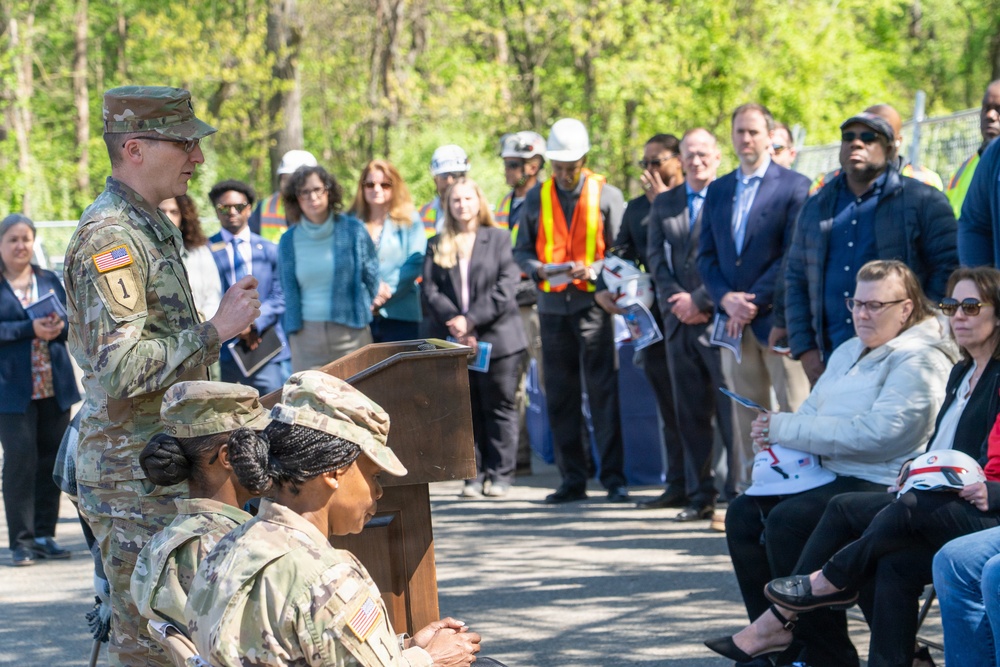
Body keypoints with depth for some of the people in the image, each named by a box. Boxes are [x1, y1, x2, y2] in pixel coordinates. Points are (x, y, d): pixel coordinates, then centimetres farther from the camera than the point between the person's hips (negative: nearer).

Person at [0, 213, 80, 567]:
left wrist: (59, 327, -12)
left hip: (55, 387, 5)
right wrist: (31, 329, -20)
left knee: (51, 459, 6)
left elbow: (72, 322, 10)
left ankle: (45, 535, 15)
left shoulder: (50, 281, 14)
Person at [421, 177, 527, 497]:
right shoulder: (437, 246, 12)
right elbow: (430, 291, 2)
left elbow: (505, 288, -5)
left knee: (499, 407, 1)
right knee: (467, 411, 4)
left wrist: (471, 320, -13)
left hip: (497, 337, -2)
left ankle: (500, 474, 4)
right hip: (455, 342, 2)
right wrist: (454, 322, -13)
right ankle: (475, 474, 8)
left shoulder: (499, 239, 5)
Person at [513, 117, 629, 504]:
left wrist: (594, 269, -16)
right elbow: (521, 251, 13)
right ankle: (572, 480, 10)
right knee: (560, 396, 5)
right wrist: (538, 268, -9)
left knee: (602, 391, -8)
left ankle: (613, 478, -6)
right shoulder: (537, 198, 11)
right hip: (552, 305, 3)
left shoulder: (606, 195, 3)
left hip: (592, 302, -3)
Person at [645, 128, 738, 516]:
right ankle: (698, 492, 11)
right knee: (690, 411, 7)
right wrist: (678, 299, -4)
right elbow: (657, 258, 10)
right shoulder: (664, 204, 16)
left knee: (730, 408, -7)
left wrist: (699, 300, -10)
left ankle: (737, 489, -4)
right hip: (679, 322, 5)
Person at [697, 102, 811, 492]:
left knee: (793, 413, -5)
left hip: (777, 316, -5)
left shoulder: (793, 186, -2)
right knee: (746, 417, 6)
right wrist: (725, 298, -5)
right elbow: (706, 255, 13)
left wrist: (754, 301, -12)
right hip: (734, 320, 5)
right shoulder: (718, 191, 16)